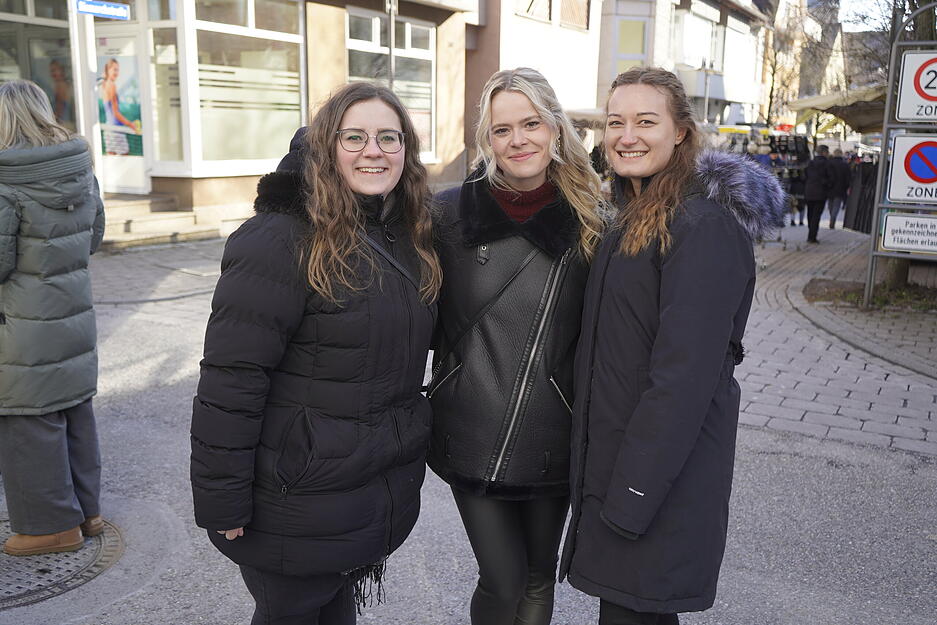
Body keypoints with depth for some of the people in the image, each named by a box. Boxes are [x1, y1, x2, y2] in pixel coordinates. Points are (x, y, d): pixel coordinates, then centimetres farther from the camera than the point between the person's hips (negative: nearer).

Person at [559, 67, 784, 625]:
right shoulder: (636, 218, 11)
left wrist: (630, 499, -21)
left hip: (665, 471, -9)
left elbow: (684, 375, -23)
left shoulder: (705, 227, -19)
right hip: (613, 458, 9)